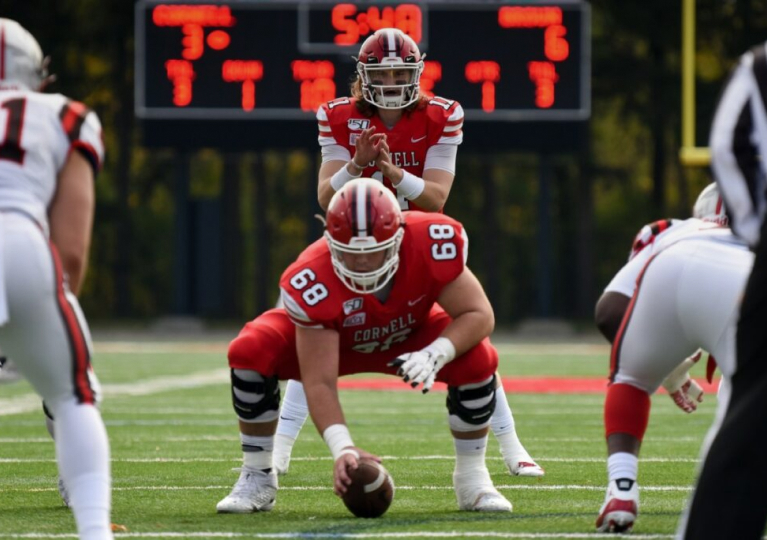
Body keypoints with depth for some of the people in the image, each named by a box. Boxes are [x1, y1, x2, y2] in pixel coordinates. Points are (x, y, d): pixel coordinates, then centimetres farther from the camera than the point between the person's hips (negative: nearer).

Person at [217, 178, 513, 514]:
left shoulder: (430, 243, -38)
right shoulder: (313, 280, -40)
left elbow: (478, 314, -28)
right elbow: (319, 383, -36)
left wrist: (435, 355, -46)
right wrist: (342, 448, -49)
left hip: (411, 337, 1)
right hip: (334, 340, -1)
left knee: (478, 359, -29)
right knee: (250, 351, -28)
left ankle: (472, 478, -6)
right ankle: (257, 477, -9)